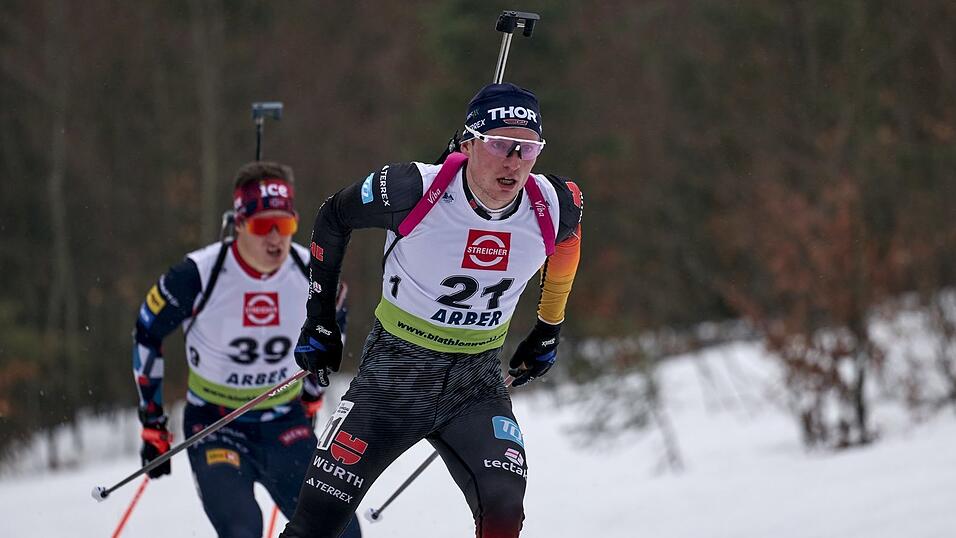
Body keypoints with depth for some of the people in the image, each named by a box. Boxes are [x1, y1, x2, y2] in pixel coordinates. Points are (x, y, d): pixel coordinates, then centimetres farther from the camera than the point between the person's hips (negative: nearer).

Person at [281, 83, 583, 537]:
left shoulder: (553, 206, -13)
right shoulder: (415, 189, -22)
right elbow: (333, 218, -2)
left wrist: (549, 332, 23)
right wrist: (319, 321, 2)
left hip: (477, 384, 2)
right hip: (395, 373, -2)